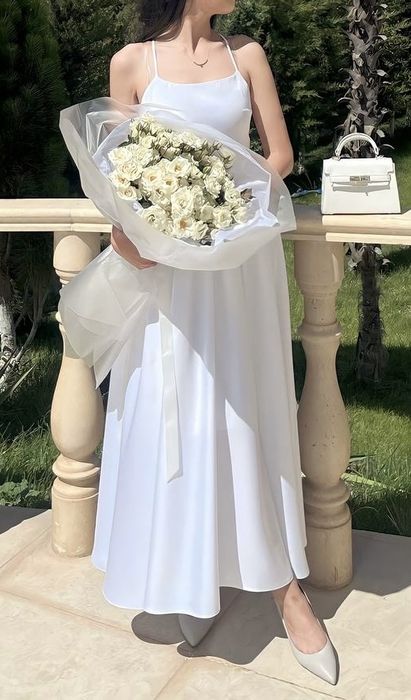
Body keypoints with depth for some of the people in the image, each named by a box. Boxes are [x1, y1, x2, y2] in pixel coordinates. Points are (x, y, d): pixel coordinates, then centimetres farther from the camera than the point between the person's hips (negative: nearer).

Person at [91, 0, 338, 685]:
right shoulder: (131, 62, 2)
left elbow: (280, 155, 5)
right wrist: (124, 232, -16)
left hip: (243, 256, 2)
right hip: (166, 262, -1)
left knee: (249, 411, 6)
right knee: (174, 415, 2)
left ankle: (284, 585, 16)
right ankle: (192, 577, 22)